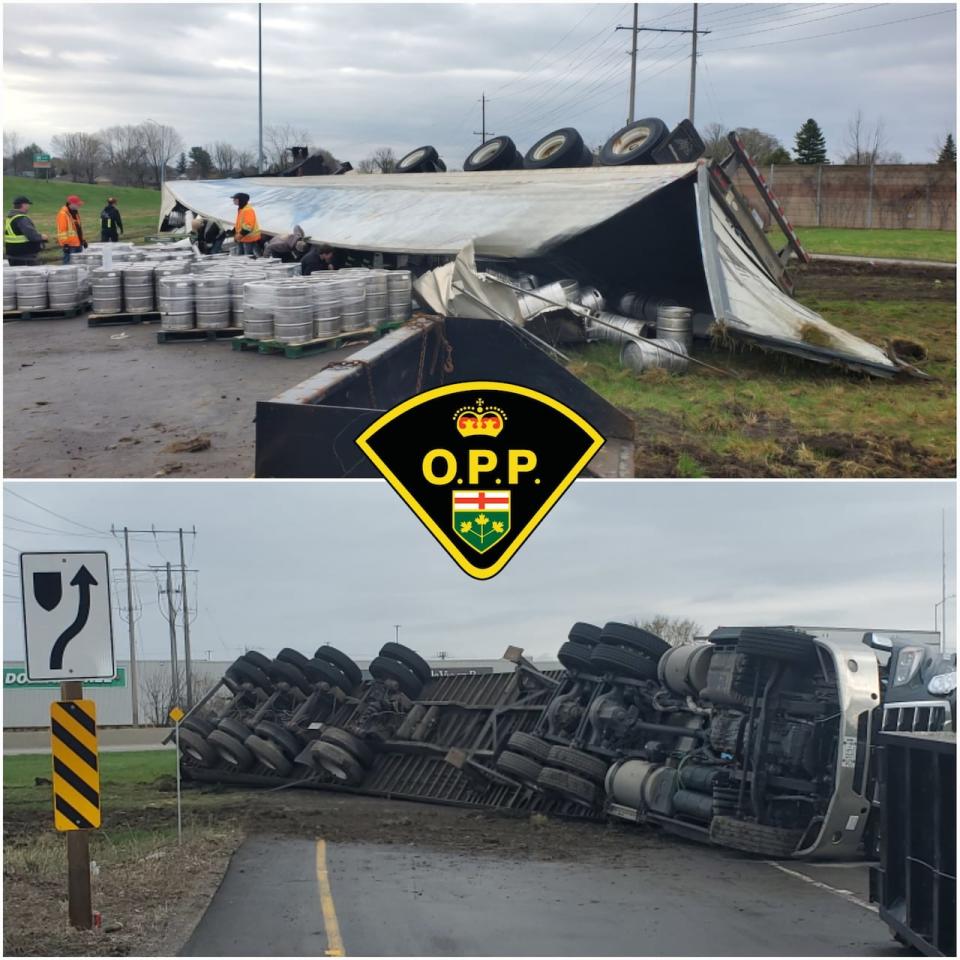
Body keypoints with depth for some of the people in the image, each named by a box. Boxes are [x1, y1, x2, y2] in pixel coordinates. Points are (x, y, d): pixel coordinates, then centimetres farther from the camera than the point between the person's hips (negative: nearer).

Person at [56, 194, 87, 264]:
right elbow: (61, 230, -18)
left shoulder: (75, 212, 16)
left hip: (77, 244, 9)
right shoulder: (63, 214, -13)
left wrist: (82, 240, 23)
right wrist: (64, 243, -21)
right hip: (69, 245, -9)